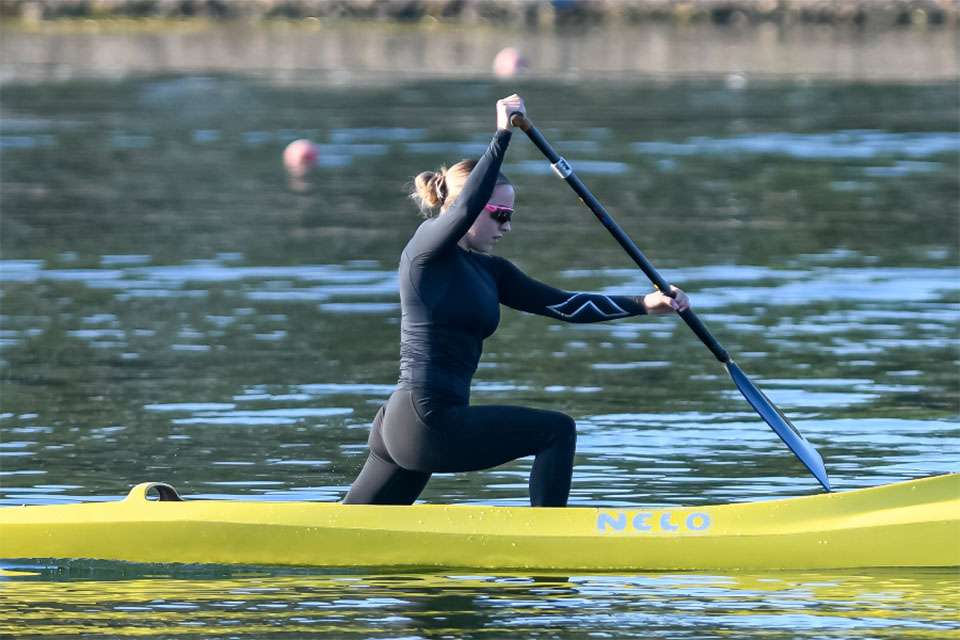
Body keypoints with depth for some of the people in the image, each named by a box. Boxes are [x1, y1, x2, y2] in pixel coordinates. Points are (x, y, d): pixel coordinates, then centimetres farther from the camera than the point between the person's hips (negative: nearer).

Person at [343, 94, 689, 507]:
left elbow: (562, 305, 14)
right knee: (556, 431, -5)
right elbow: (464, 209, -27)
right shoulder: (429, 247, -6)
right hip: (426, 421, -9)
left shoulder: (488, 271, 17)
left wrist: (645, 304, 7)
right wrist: (502, 137, -29)